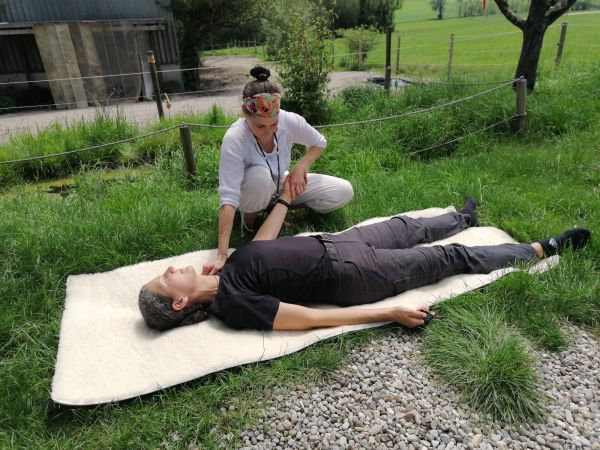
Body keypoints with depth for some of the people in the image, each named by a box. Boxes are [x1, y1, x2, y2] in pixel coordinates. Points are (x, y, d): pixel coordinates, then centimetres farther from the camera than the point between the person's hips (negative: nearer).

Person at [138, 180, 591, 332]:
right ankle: (544, 249, 23)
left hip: (331, 243, 7)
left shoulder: (228, 266, 1)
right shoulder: (234, 305, -24)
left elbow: (264, 243, 18)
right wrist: (391, 314, -26)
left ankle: (463, 217, 54)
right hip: (349, 275, -7)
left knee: (406, 226, 22)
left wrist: (284, 200, 25)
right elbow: (311, 318, -26)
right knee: (452, 258, 3)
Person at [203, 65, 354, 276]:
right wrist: (222, 255, -47)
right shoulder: (234, 139, -35)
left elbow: (319, 143, -2)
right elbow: (228, 199, -40)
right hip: (252, 192, -4)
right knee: (260, 177, -40)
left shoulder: (290, 121, -24)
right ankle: (249, 218, -6)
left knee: (343, 192, -11)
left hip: (281, 185, 4)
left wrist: (301, 166, -22)